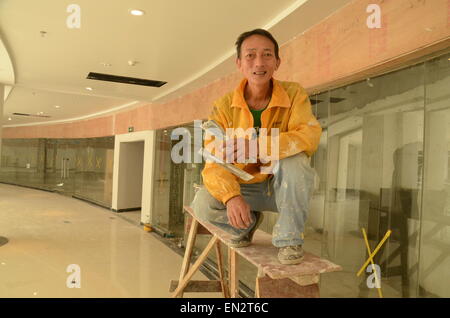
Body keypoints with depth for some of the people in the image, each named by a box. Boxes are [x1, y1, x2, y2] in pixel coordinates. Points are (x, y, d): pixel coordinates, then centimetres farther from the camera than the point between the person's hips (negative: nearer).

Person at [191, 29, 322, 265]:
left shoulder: (293, 93, -10)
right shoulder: (224, 106, -10)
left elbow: (310, 135, -28)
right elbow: (214, 163, -18)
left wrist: (258, 146, -42)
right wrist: (231, 197, -38)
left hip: (285, 188, -1)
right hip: (245, 188, 1)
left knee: (295, 159, -32)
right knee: (203, 203, -24)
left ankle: (289, 238, -13)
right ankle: (247, 222, 10)